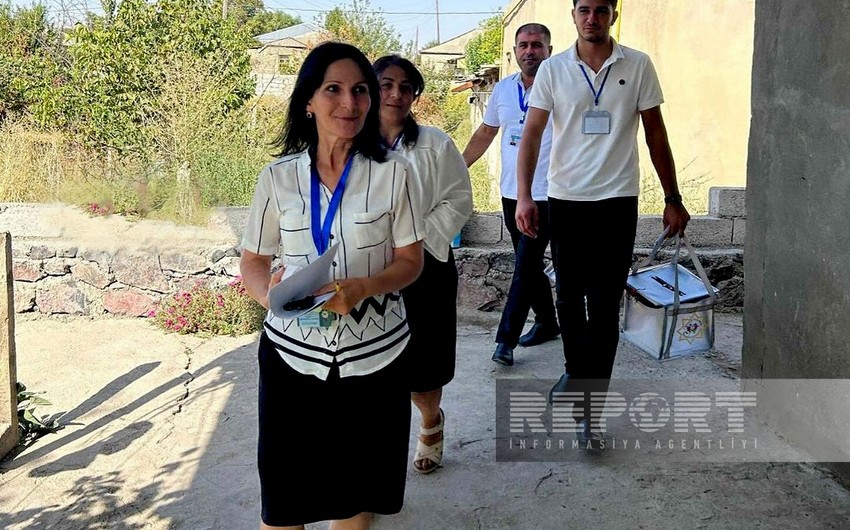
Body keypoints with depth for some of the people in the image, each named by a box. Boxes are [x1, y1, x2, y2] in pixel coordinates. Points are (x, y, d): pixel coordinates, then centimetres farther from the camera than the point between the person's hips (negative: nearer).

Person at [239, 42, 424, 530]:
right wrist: (271, 292, -16)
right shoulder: (277, 178, -1)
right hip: (294, 354, 1)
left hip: (374, 355, 0)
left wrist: (362, 288, -20)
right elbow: (252, 262, 6)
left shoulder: (393, 173, -4)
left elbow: (411, 261, -2)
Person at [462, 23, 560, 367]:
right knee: (530, 264, 15)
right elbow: (485, 133, 19)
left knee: (525, 266, -7)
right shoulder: (503, 90, 9)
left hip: (545, 196, -6)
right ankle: (547, 323, 31)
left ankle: (506, 339, -2)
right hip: (510, 193, 6)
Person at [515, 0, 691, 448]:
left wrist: (672, 200, 5)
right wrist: (523, 197, -15)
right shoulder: (553, 69, 2)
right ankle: (577, 372, 36)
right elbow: (531, 134, -3)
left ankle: (587, 405, 5)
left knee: (604, 307, -2)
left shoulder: (638, 66, 2)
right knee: (568, 298, 12)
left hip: (617, 201, -1)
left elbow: (655, 135, 6)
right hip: (565, 200, 1)